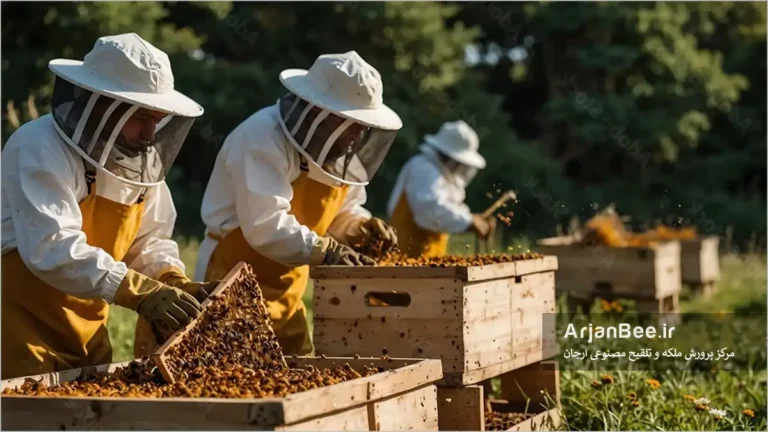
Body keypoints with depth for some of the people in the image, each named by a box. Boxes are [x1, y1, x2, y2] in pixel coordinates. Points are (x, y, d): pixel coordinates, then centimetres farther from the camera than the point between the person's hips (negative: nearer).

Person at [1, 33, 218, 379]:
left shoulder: (141, 157, 5)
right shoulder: (40, 149, -19)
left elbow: (148, 239, 10)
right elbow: (52, 249, -31)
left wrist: (175, 283, -11)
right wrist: (140, 293, -36)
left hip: (85, 332, 8)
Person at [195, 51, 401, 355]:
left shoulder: (336, 148, 9)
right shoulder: (263, 140, -20)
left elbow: (342, 209, 19)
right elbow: (266, 226, -29)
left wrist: (361, 226, -2)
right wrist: (325, 251, -32)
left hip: (286, 292, 9)